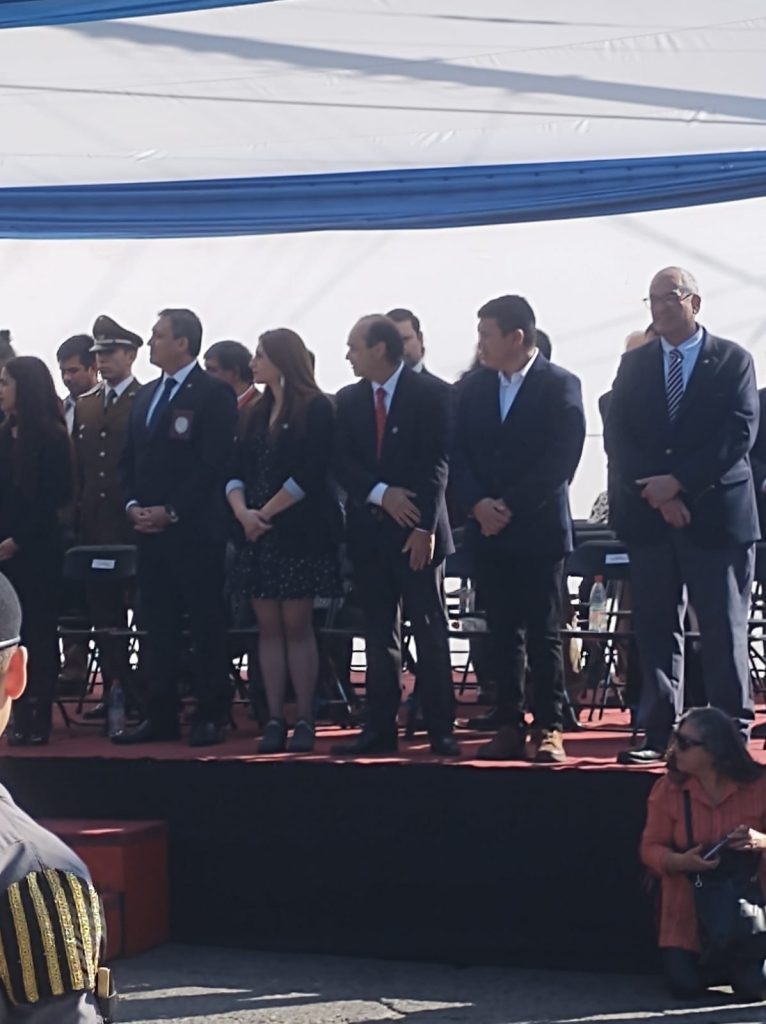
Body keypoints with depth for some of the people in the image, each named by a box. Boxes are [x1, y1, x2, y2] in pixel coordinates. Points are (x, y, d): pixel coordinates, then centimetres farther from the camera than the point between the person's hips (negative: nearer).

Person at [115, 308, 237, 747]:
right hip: (150, 529, 7)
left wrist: (172, 511, -15)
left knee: (208, 625, -1)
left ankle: (212, 717, 3)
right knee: (159, 626, 8)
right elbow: (130, 459, 20)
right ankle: (162, 715, 13)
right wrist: (133, 505, 2)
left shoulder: (215, 393, -6)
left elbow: (215, 463, -13)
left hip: (195, 530, -7)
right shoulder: (146, 396, 17)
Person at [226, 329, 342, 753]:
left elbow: (308, 474, -13)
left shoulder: (316, 409, -4)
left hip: (300, 531, -6)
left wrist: (266, 512, -12)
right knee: (268, 626, 3)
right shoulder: (259, 412, 15)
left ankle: (305, 720, 0)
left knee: (296, 625, -4)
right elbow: (238, 469, 10)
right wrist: (242, 511, -8)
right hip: (258, 532, 6)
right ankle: (274, 719, 4)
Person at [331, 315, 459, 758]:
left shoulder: (431, 394, -4)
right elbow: (343, 463, 4)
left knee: (430, 632, -2)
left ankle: (441, 730, 1)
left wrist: (424, 526, -15)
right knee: (380, 634, 7)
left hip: (417, 531, -4)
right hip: (369, 530, 5)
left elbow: (437, 463, -9)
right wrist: (382, 494, -12)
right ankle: (381, 728, 10)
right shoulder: (349, 400, 11)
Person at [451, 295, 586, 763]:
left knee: (544, 634, -1)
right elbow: (460, 456, 8)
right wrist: (478, 504, -9)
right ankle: (510, 727, 9)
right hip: (488, 529, 4)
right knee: (503, 633, 5)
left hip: (539, 528, -4)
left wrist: (512, 507, -12)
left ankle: (550, 729, 2)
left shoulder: (560, 386, -3)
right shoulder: (473, 387, 11)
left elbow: (561, 461, -9)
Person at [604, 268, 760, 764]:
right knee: (656, 629, 3)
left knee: (724, 630, -2)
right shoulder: (634, 364, 11)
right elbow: (617, 437, 3)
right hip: (649, 514, 3)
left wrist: (679, 481, -14)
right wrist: (656, 492, -10)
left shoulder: (733, 360, 2)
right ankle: (660, 733, 7)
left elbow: (739, 434, -7)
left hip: (716, 513, -3)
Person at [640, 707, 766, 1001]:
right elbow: (650, 847, -4)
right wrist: (681, 861, -25)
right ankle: (731, 969, 20)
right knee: (684, 985, -12)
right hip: (689, 911, 1)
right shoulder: (669, 789, -6)